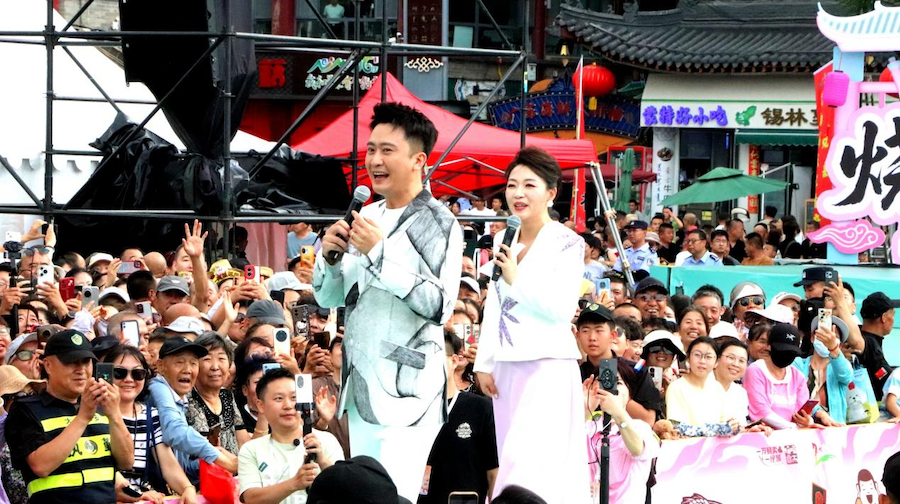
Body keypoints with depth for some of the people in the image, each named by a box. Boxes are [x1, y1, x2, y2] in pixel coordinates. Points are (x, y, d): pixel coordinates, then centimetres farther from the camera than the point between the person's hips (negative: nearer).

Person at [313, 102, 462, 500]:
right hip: (361, 384, 7)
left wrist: (380, 253, -20)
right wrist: (330, 255, -2)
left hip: (407, 388, -7)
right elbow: (329, 298, 18)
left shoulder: (437, 223, -7)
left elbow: (440, 305, -18)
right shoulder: (367, 217, 13)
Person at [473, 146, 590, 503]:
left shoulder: (566, 244, -6)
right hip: (507, 367, 7)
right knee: (512, 457, 7)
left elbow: (562, 309, -14)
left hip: (548, 366, -7)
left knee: (527, 463, -14)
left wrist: (517, 279, -14)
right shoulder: (504, 241, 13)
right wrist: (484, 364, 13)